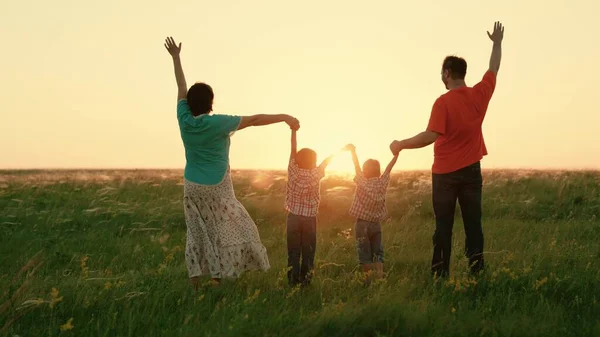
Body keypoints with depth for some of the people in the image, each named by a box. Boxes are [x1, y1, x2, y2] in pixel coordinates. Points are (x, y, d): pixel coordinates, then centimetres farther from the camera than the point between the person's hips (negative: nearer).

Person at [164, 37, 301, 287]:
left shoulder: (184, 120, -7)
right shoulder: (218, 123, -18)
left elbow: (182, 89, 6)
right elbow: (255, 120, -13)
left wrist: (176, 58, 18)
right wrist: (284, 117, -5)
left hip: (192, 187, 5)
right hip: (216, 190, -5)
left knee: (197, 234, 14)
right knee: (230, 234, 6)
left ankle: (195, 281, 13)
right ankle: (217, 277, 2)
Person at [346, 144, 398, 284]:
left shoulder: (362, 182, -8)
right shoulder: (382, 183, -1)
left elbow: (357, 165, 0)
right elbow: (388, 169, 10)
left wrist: (353, 151, 10)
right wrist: (396, 154, 23)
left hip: (362, 223, -3)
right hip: (376, 224, 3)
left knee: (365, 255, -1)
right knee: (378, 254, 7)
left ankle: (368, 281, -4)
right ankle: (380, 279, -4)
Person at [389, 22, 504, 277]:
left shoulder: (443, 102, -15)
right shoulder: (480, 94, -1)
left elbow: (431, 136, -24)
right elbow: (494, 69, 16)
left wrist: (400, 145, -14)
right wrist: (497, 43, 31)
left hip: (445, 173, -3)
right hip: (471, 170, 4)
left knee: (444, 227, 2)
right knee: (473, 225, 5)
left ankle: (440, 277, 3)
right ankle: (477, 274, 3)